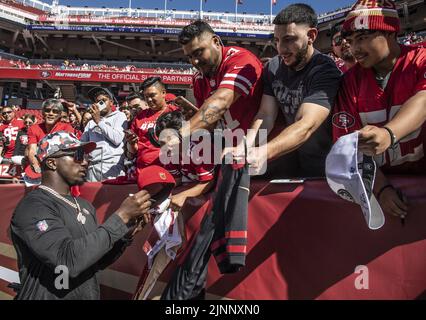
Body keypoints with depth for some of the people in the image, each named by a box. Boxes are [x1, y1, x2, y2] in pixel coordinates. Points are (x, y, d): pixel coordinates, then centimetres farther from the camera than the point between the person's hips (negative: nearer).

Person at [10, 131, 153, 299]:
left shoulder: (85, 206, 5)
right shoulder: (33, 206, -19)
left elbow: (97, 262, 8)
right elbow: (69, 260, -31)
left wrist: (127, 233, -8)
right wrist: (121, 216, -28)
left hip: (89, 295, 8)